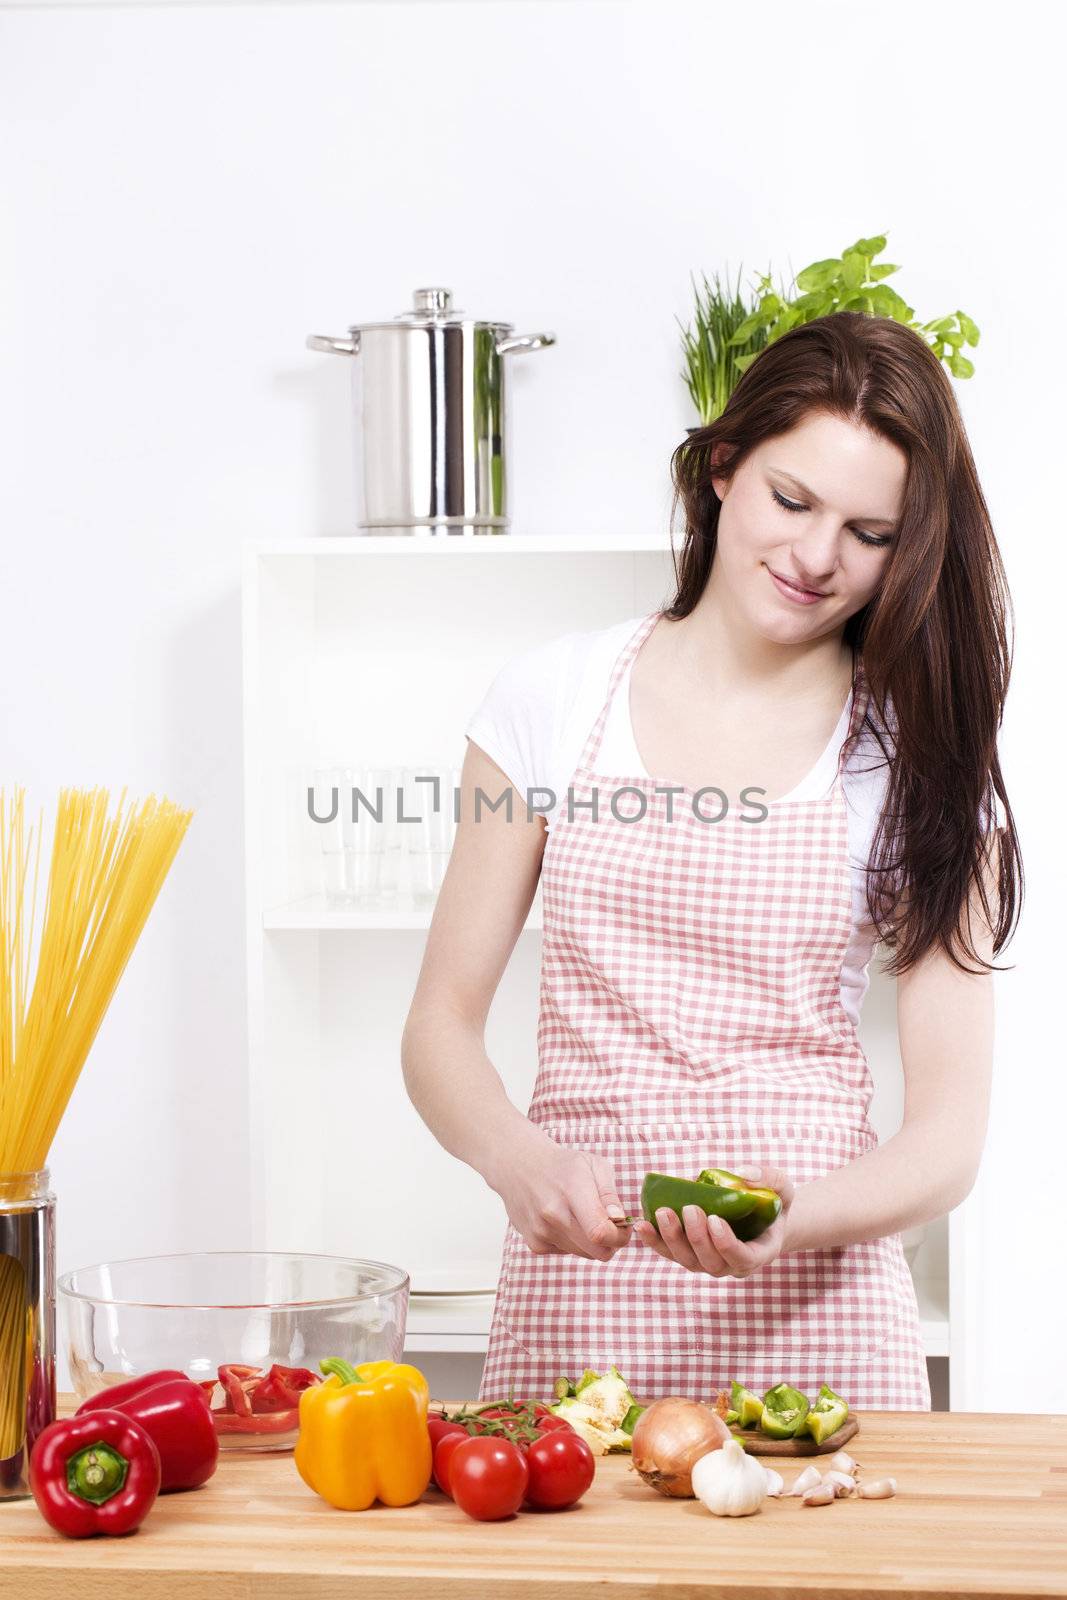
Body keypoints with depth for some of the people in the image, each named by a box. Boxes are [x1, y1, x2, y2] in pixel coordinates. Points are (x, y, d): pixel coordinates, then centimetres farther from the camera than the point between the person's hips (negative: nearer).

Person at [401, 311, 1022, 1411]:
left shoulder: (923, 757, 3)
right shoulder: (557, 697, 5)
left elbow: (947, 1135, -1)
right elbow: (441, 1025, 6)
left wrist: (790, 1222, -20)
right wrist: (520, 1159, -15)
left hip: (814, 1315, 0)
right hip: (576, 1308, 1)